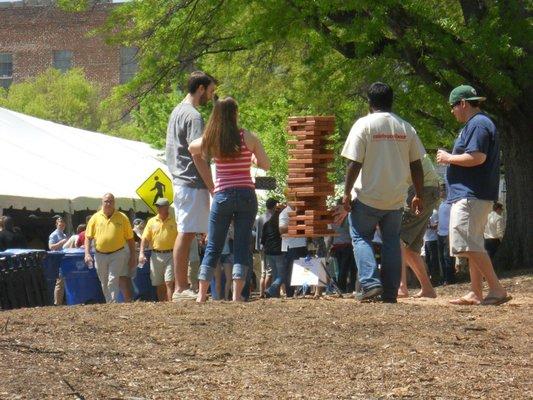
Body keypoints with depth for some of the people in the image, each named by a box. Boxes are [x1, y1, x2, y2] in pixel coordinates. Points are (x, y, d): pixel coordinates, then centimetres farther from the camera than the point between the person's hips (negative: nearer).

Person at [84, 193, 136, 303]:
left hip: (117, 254, -3)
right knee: (104, 284, 11)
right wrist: (87, 254, -6)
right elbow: (88, 237, 5)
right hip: (100, 256, 3)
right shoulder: (95, 218, 3)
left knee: (113, 280, -14)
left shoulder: (122, 218, 0)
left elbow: (130, 239, 5)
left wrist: (133, 256, 3)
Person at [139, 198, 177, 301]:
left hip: (170, 255, -3)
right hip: (156, 255, 3)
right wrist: (141, 253, -4)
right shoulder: (152, 221, 9)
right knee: (159, 285, 7)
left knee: (169, 282, -13)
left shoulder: (174, 221, 1)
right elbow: (145, 238, 8)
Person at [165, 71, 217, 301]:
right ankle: (180, 289, -10)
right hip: (192, 183, -10)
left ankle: (182, 286, 14)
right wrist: (212, 186, -18)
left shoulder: (177, 112, 19)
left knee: (184, 234, 11)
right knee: (186, 234, -9)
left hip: (180, 181, 10)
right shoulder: (193, 116, -13)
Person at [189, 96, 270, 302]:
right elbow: (266, 165, 3)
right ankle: (237, 293, -6)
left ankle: (202, 294, 6)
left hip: (222, 196, 1)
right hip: (246, 196, -1)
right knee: (242, 245, 3)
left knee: (213, 247, 9)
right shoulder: (248, 138, -4)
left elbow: (192, 149, 21)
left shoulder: (209, 141, 2)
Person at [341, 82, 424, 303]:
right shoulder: (406, 128, 4)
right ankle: (390, 292, 9)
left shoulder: (364, 124, -9)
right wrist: (418, 195, 14)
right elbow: (416, 165, 6)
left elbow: (354, 163, -12)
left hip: (368, 196, -4)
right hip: (396, 198, 4)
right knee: (392, 241, 13)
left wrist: (347, 192, -4)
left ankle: (370, 282, -10)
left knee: (361, 238, 8)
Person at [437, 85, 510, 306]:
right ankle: (476, 293, 16)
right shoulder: (474, 124, 21)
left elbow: (477, 157, -24)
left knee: (470, 245, -16)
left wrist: (449, 158, -13)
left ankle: (497, 290, -19)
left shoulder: (478, 124, -13)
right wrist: (451, 158, 16)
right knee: (472, 246, 13)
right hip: (470, 195, 12)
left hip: (472, 195, -12)